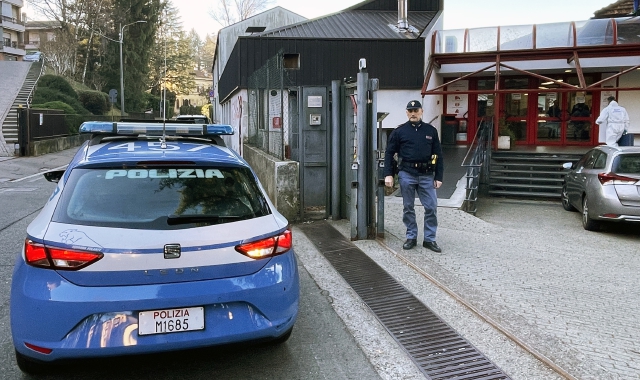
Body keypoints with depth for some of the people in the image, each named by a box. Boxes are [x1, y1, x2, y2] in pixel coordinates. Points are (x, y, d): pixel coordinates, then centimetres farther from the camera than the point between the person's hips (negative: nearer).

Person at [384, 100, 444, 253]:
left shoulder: (431, 131, 8)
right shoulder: (399, 131, 3)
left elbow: (438, 155, 9)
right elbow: (389, 153, 3)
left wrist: (439, 176, 4)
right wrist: (388, 174, -5)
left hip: (427, 175, 1)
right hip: (406, 174, -1)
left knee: (431, 208, 0)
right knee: (408, 208, 8)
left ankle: (429, 239, 12)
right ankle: (411, 237, 21)